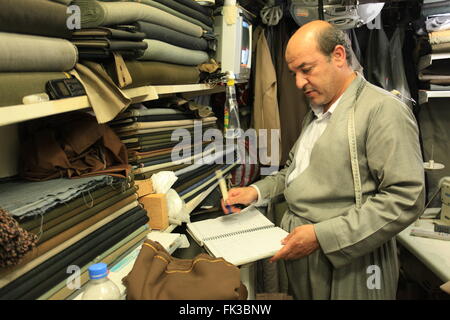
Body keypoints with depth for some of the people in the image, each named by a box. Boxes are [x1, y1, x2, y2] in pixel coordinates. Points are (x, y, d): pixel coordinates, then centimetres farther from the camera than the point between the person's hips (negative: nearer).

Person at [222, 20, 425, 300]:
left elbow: (405, 199, -21)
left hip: (346, 265, -7)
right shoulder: (316, 113, 11)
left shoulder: (383, 109, -16)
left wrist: (322, 236, -23)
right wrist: (257, 191, 2)